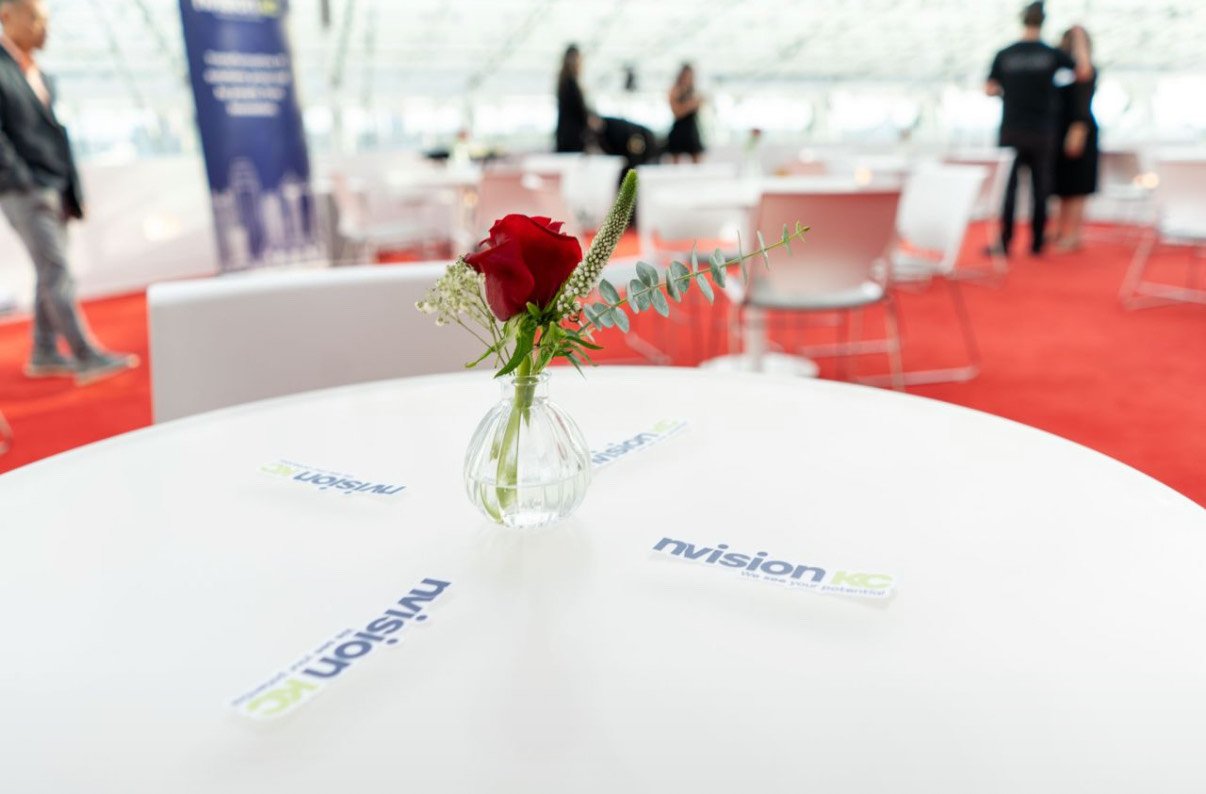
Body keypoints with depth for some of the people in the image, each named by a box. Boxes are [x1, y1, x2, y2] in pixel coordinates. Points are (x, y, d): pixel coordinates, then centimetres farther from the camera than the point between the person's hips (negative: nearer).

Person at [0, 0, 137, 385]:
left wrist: (73, 191, 11)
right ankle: (86, 357, -8)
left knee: (51, 274, 9)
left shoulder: (35, 73, 15)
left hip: (56, 190, 8)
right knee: (56, 273, -9)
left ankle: (44, 356, 17)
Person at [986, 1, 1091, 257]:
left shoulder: (1004, 55, -2)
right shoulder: (1052, 54, -3)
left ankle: (1004, 243, -4)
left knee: (1008, 187, 2)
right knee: (1040, 188, 8)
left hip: (1011, 131, 0)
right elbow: (1084, 72, 6)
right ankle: (1037, 243, 13)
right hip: (1042, 132, 0)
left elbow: (989, 89, 3)